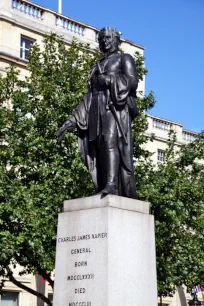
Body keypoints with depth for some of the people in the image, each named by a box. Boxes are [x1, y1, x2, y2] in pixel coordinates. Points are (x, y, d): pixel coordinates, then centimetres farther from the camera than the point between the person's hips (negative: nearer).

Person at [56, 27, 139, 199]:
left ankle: (111, 186, -37)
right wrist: (72, 121, 11)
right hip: (98, 109, 6)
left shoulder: (125, 59, 14)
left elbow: (133, 81, -3)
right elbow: (90, 96, 21)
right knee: (100, 149, -6)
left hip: (116, 105, -6)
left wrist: (109, 80, -11)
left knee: (111, 140, -26)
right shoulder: (97, 67, 29)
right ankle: (106, 188, -11)